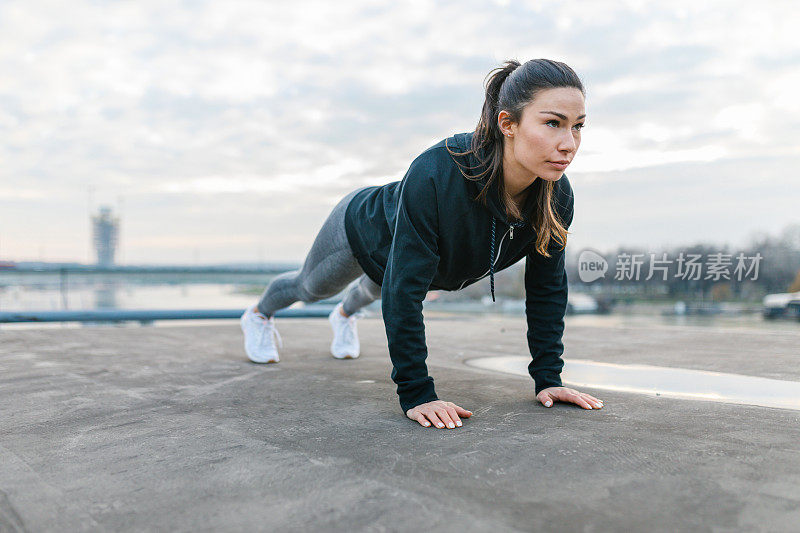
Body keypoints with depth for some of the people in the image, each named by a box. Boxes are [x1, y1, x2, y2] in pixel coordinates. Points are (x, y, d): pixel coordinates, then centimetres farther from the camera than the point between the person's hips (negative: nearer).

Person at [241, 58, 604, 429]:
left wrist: (547, 379, -17)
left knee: (373, 290, 37)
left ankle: (345, 315, 73)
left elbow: (547, 288, -17)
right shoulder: (435, 175, -48)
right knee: (311, 287, 28)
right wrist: (416, 394, -40)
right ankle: (259, 314, 62)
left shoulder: (558, 197, -31)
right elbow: (403, 290, -43)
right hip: (364, 230, -4)